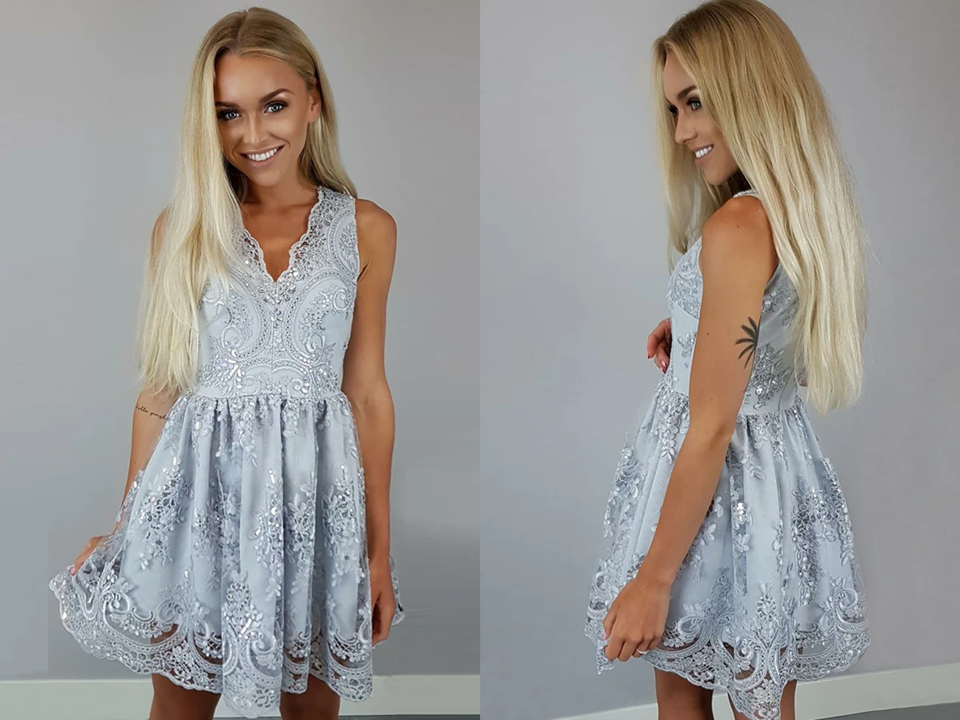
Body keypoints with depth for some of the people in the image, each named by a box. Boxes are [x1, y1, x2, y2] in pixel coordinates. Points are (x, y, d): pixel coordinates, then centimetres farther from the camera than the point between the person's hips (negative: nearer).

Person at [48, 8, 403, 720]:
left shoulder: (365, 229, 1)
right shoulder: (182, 228, 1)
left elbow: (368, 392, 4)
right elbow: (161, 389, 6)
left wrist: (381, 550, 5)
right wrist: (126, 528, 7)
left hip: (313, 494, 0)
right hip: (200, 489, 0)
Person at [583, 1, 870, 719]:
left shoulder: (739, 226, -24)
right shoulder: (813, 207, 2)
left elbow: (712, 430, -23)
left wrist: (653, 578, -18)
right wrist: (691, 330, 4)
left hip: (721, 491, -8)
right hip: (785, 464, 8)